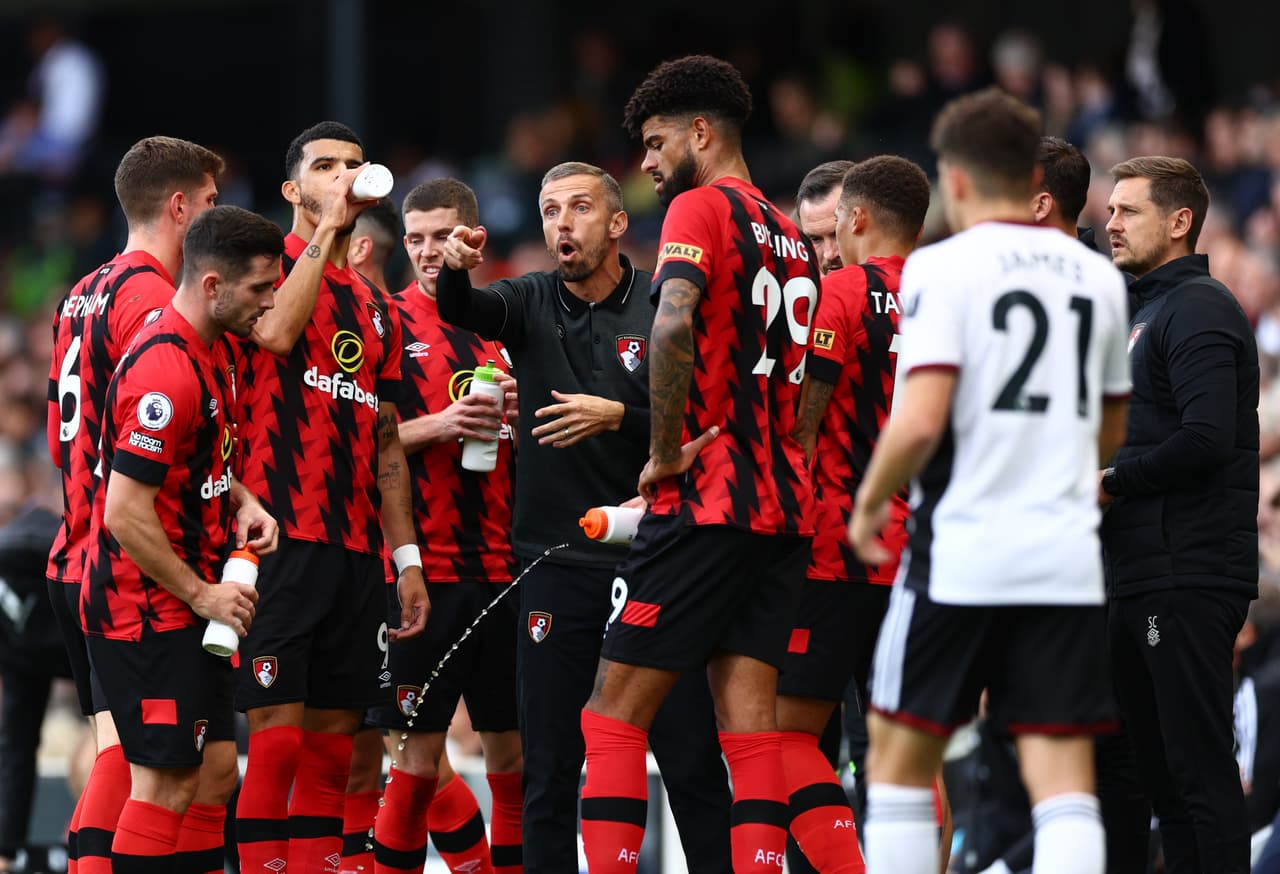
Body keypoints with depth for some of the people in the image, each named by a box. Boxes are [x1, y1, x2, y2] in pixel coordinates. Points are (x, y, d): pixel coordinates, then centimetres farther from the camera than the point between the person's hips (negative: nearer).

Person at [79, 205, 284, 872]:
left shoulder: (212, 352, 10)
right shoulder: (166, 372, -22)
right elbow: (127, 516, -24)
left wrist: (243, 501, 6)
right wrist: (202, 594, -16)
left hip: (187, 607, 10)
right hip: (147, 609, -10)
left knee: (215, 773, 9)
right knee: (168, 783, -9)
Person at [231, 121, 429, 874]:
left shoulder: (377, 308, 21)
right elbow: (278, 331, -22)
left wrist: (408, 558, 16)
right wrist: (326, 228, -15)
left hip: (356, 550, 7)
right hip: (281, 539, -7)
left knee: (333, 742, 6)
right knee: (276, 736, -11)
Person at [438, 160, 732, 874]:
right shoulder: (532, 303, 7)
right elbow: (463, 311, -13)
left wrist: (618, 415, -21)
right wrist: (456, 271, -35)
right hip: (556, 565, 2)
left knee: (690, 754, -2)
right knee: (549, 764, 4)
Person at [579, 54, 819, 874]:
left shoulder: (700, 207, -5)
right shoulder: (792, 234, 20)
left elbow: (673, 327, -24)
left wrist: (665, 452, -14)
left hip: (709, 500, -8)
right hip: (785, 506, 8)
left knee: (615, 714, -2)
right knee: (749, 716, 2)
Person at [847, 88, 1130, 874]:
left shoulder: (943, 268, -6)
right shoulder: (1098, 276, 11)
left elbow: (919, 423, -16)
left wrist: (869, 504, 0)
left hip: (961, 553, -4)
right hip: (1067, 558, 4)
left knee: (901, 757, 9)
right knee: (1065, 780, 0)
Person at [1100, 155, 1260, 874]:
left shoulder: (1199, 308, -11)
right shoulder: (1149, 310, 21)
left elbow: (1206, 438, -23)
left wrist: (1113, 483, -12)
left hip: (1188, 579, -10)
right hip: (1143, 577, 10)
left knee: (1199, 767, -11)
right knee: (1161, 769, 12)